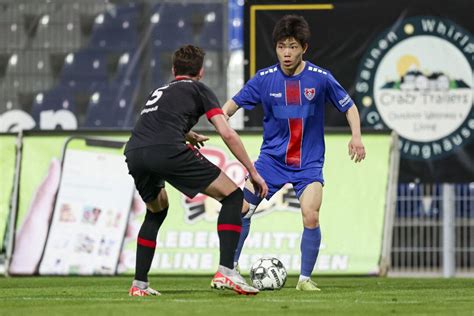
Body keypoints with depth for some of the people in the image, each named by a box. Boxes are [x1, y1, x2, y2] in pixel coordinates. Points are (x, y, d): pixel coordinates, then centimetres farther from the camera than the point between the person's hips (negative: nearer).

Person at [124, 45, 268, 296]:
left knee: (156, 211, 32)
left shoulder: (160, 91, 36)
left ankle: (139, 285, 25)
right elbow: (227, 134, 9)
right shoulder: (199, 90, 19)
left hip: (134, 153, 6)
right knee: (232, 196, 4)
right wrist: (253, 172, 14)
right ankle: (226, 271, -11)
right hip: (168, 151, -6)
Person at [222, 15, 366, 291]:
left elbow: (349, 107, 3)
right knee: (242, 207, -7)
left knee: (311, 216, -20)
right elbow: (233, 103, 2)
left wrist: (356, 137, -11)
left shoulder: (320, 78, -9)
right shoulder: (265, 78, -5)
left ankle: (305, 278, -4)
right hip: (272, 158, 2)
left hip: (309, 162, -2)